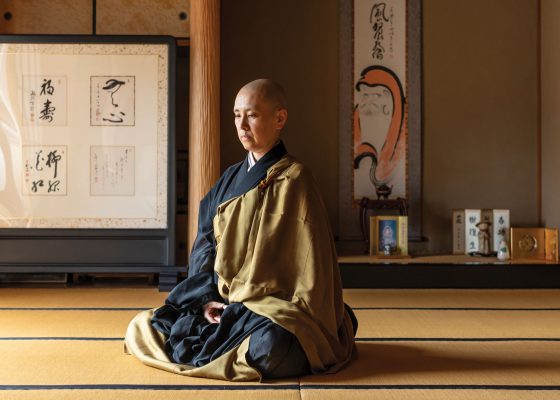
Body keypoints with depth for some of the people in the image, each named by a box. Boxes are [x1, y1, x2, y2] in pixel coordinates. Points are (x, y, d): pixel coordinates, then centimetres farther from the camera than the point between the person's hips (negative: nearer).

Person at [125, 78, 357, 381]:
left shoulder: (293, 180, -8)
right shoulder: (230, 179, 10)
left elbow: (311, 259, -9)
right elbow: (204, 245, 11)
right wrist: (206, 298, -3)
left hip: (272, 304, -6)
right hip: (222, 303, 6)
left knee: (270, 347, -39)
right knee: (139, 329, -3)